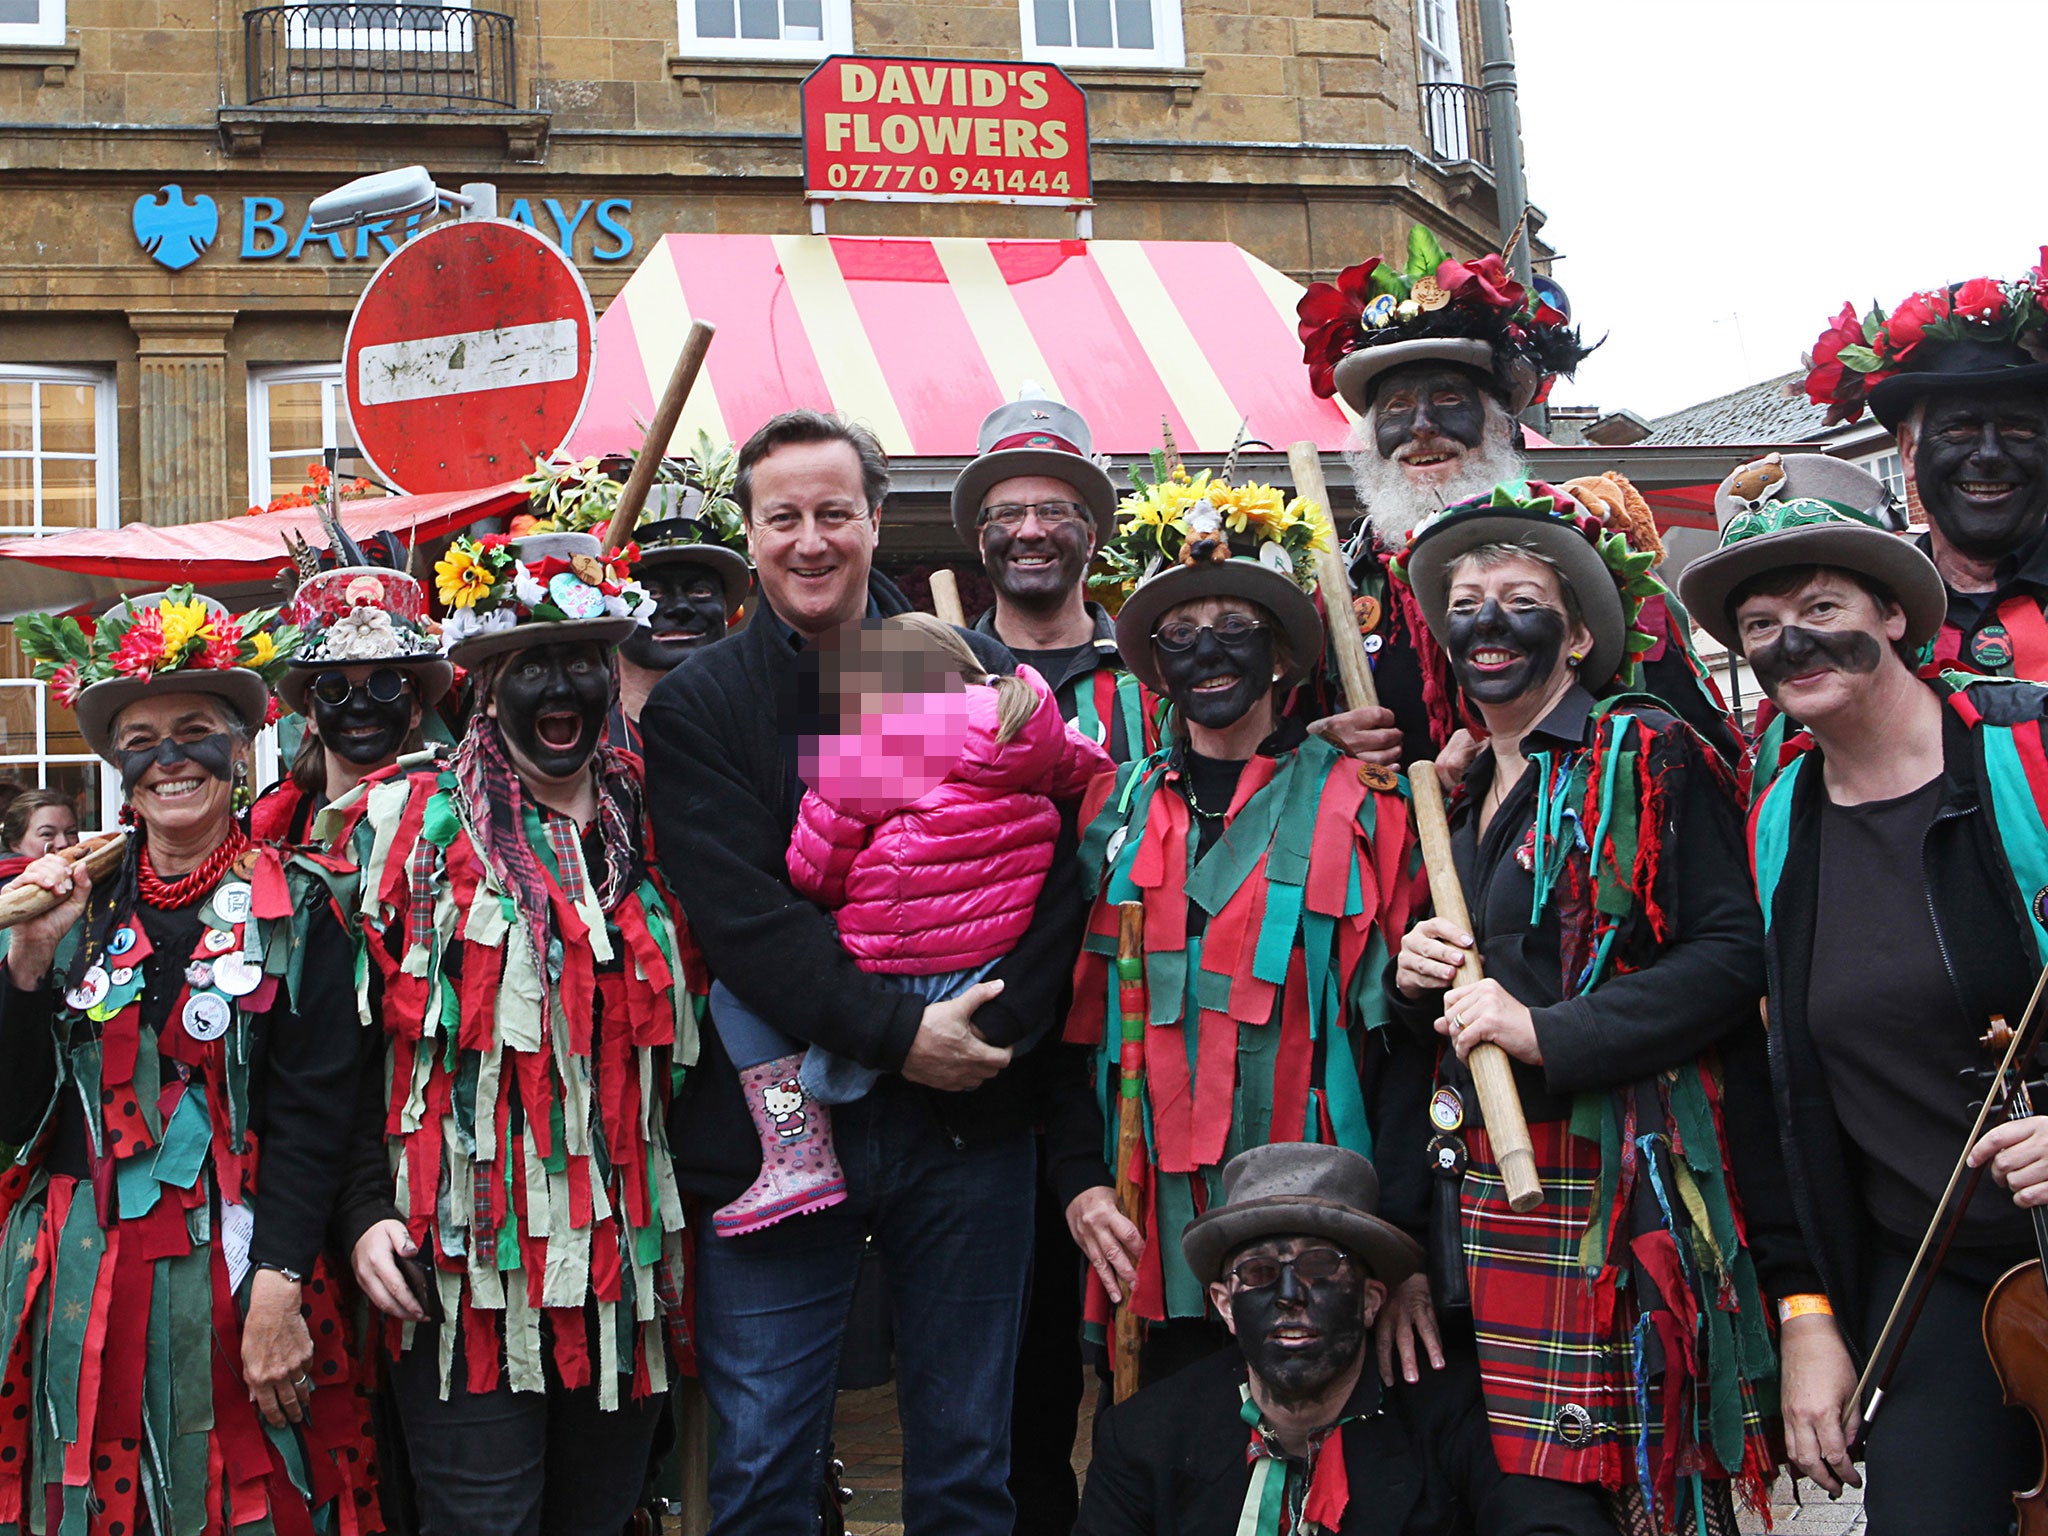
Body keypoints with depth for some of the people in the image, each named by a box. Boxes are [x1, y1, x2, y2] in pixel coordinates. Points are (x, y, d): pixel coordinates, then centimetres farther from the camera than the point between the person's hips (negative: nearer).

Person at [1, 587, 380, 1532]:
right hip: (83, 1281, 3)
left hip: (234, 1274, -3)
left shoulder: (297, 910, -2)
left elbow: (310, 1113, -8)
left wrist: (278, 1289, -16)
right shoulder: (82, 906, 7)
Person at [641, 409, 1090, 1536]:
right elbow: (741, 915, -10)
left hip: (965, 1122, 1)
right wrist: (899, 1035, -17)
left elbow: (1052, 881, 0)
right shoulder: (693, 708, 0)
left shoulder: (986, 682, 4)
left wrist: (987, 1035, -14)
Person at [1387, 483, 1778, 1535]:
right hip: (1478, 1191, 6)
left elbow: (1732, 953, -12)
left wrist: (1544, 1030, -17)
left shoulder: (1645, 757, -2)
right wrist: (1410, 979, 2)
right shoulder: (1456, 797, 18)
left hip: (1611, 1182, -6)